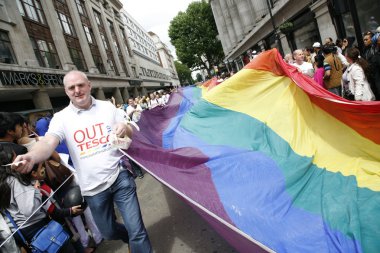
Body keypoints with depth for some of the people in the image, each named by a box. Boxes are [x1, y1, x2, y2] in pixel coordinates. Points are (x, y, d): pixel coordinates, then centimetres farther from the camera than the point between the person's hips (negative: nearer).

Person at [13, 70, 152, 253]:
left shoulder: (108, 107, 0)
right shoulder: (61, 118, -4)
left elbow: (132, 135, 4)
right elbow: (48, 143, -20)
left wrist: (125, 128, -21)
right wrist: (31, 157, -43)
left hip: (120, 177, 0)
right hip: (93, 187, 1)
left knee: (136, 230, 0)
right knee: (109, 232, 19)